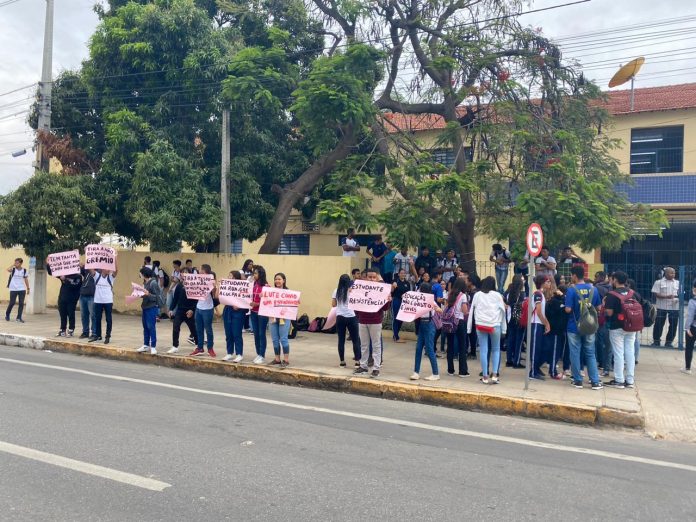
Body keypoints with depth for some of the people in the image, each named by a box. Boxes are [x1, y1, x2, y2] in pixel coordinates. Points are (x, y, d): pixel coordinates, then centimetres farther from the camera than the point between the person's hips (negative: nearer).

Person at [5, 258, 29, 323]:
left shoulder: (24, 270, 5)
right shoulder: (13, 269, -1)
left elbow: (26, 279, 12)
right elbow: (8, 269, -25)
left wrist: (28, 288, 10)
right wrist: (13, 265, -11)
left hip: (22, 289, 2)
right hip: (13, 289, -2)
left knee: (21, 303, -3)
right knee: (12, 303, 1)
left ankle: (19, 318, 4)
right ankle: (7, 315, 25)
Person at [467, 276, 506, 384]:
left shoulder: (477, 295, 7)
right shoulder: (497, 295, 5)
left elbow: (472, 311, 6)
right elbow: (502, 311, 4)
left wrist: (469, 327, 9)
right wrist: (504, 328, 8)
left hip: (480, 325, 1)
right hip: (495, 325, 0)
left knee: (483, 350, 5)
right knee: (496, 350, 13)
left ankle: (485, 376, 5)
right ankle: (495, 375, 3)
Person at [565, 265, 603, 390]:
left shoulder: (571, 290, -14)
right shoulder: (593, 289, 0)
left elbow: (568, 309, -17)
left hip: (574, 327, -4)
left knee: (575, 354, 6)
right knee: (590, 354, 11)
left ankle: (578, 380, 11)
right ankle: (595, 381, 11)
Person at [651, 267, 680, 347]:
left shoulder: (677, 283, 11)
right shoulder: (659, 282, 0)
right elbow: (655, 294, -7)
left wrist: (678, 297, -11)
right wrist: (666, 296, -21)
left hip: (674, 307, 3)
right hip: (661, 307, -3)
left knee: (673, 325, 3)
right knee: (658, 324, 2)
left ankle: (669, 342, 17)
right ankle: (656, 341, 16)